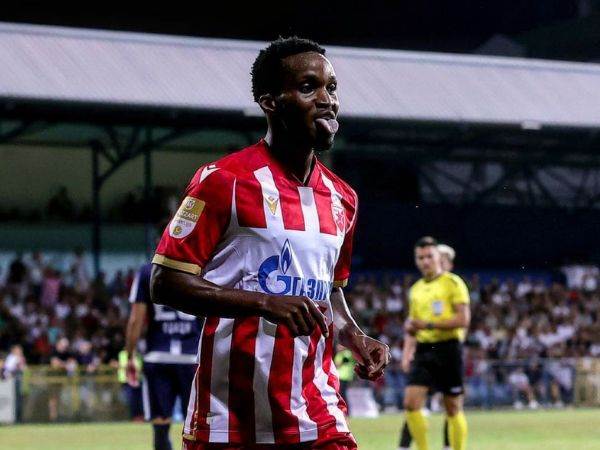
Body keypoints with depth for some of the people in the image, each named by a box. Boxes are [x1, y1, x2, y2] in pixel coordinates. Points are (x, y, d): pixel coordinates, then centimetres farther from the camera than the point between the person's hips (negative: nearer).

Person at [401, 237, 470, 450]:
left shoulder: (453, 283, -2)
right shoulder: (416, 289, 17)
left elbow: (463, 320, -11)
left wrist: (428, 324, -16)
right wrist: (407, 352, 9)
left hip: (448, 347, -5)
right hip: (423, 350, 5)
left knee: (453, 408, 1)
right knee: (411, 402, -10)